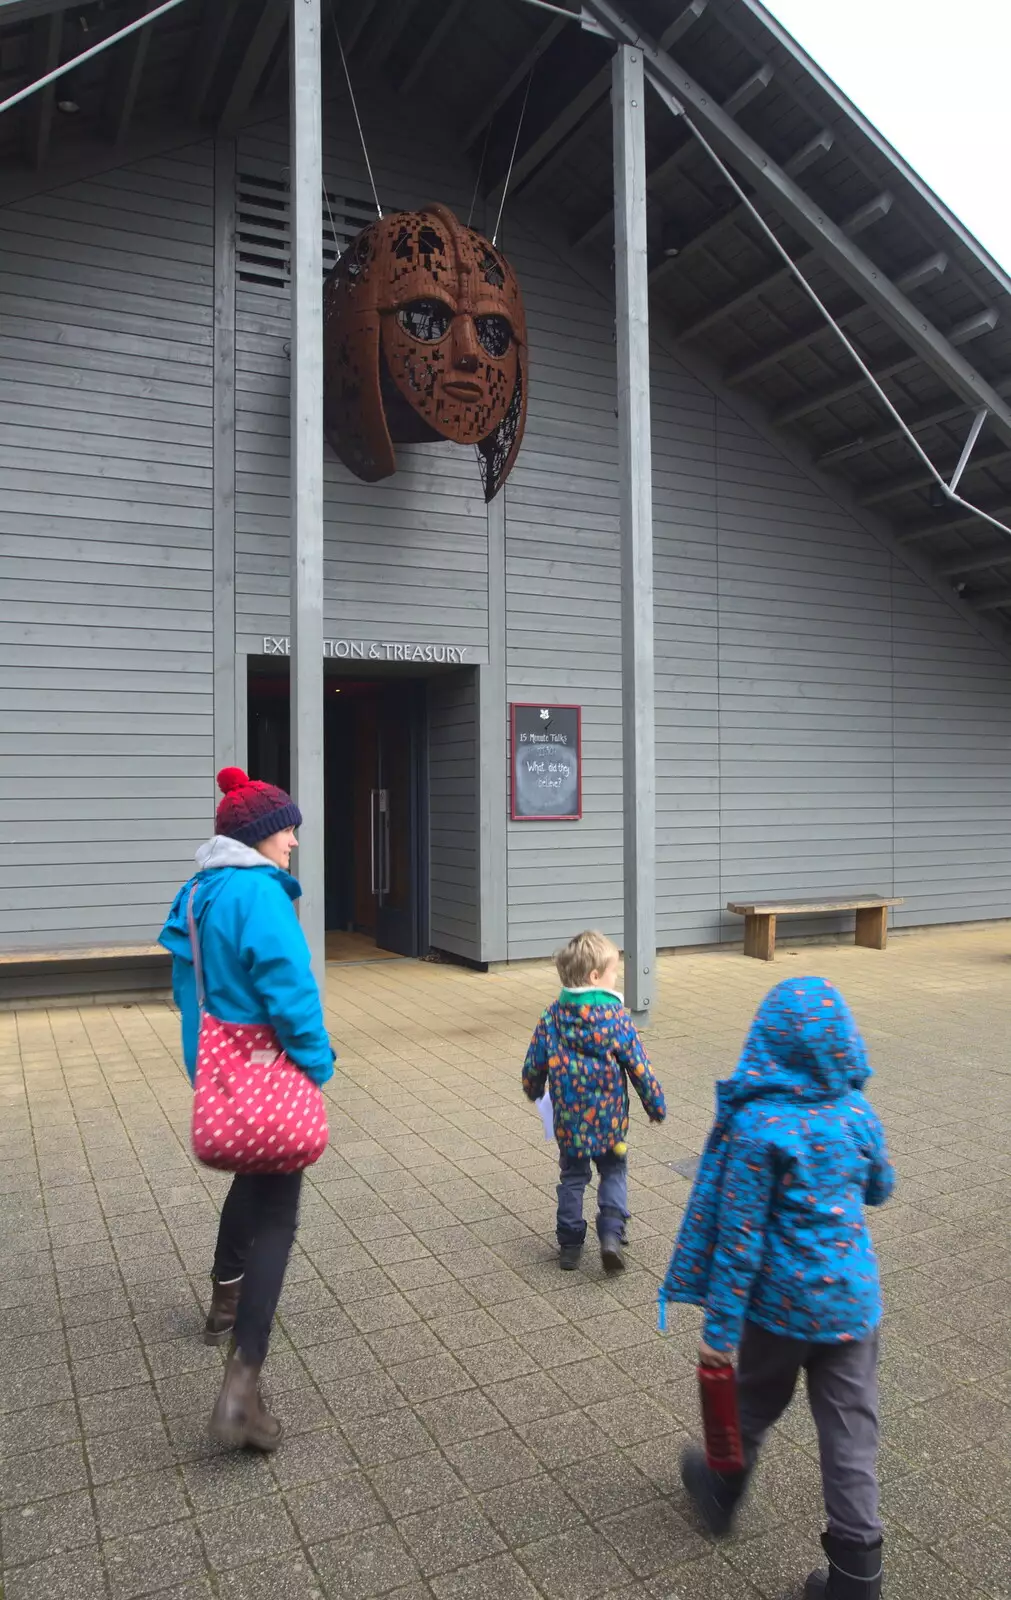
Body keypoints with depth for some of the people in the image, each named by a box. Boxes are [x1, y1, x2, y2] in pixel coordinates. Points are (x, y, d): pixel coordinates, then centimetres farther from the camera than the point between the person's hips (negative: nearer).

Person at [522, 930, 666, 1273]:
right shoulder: (616, 1017, -16)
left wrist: (533, 1090, 21)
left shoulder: (553, 1015, -8)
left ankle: (569, 1245, 22)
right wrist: (656, 1105, 4)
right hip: (609, 1119, -2)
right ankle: (611, 1235, 2)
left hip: (569, 1119, 2)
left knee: (572, 1178, 18)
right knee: (613, 1173, 18)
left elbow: (534, 1063, -1)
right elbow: (639, 1068, -10)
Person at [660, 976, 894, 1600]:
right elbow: (880, 1190, 13)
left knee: (757, 1406, 22)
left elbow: (740, 1236, -19)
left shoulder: (759, 1124, -21)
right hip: (853, 1297, 3)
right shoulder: (857, 1111, -7)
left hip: (782, 1299, -3)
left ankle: (722, 1490, 47)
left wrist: (720, 1327, -11)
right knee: (851, 1431, 14)